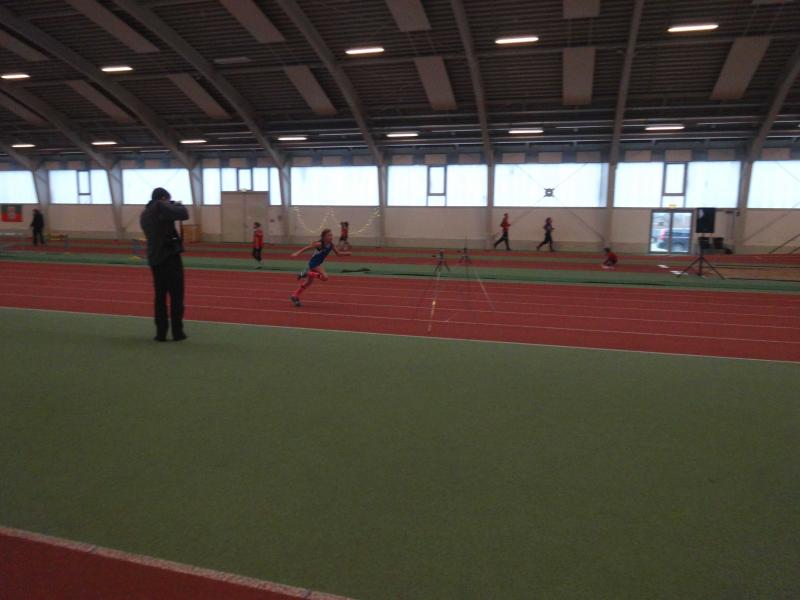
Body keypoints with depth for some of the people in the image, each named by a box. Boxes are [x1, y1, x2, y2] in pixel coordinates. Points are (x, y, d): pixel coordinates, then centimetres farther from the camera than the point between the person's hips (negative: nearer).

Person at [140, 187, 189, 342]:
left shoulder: (144, 214, 16)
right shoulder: (160, 206, -9)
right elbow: (183, 214, -18)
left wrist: (170, 208, 19)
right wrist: (178, 205, 4)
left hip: (155, 259, 7)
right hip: (169, 257, -7)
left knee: (160, 296, 10)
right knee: (176, 295, 0)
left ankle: (161, 333, 9)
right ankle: (177, 332, 2)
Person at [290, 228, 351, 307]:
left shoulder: (331, 245, 1)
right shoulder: (319, 244, -20)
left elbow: (338, 254, 9)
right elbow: (306, 247, -17)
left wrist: (346, 253, -7)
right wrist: (297, 253, -24)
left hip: (318, 264, 8)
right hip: (314, 263, -8)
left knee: (309, 282, 15)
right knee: (325, 277, -25)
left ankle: (295, 296, 25)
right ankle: (307, 273, -12)